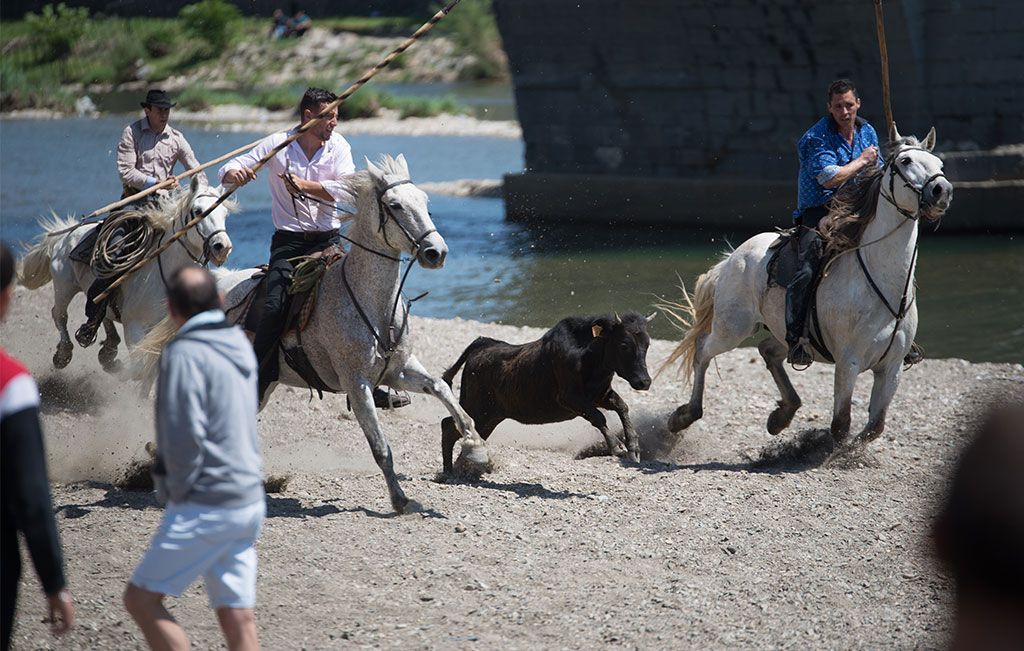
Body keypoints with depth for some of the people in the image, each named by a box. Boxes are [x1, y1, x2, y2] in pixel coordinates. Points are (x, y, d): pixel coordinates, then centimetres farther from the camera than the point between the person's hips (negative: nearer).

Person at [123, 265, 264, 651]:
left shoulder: (185, 354, -14)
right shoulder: (240, 345, 11)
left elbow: (184, 436, -19)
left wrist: (178, 491, -5)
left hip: (206, 506, -8)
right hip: (248, 501, 8)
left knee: (141, 598, -2)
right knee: (238, 619, 7)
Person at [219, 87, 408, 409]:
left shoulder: (338, 146, 3)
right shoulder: (278, 145, -1)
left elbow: (347, 190, -13)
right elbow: (228, 171, -2)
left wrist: (305, 185, -24)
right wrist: (235, 173, -27)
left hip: (328, 240, 2)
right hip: (289, 241, -2)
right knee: (275, 309, -19)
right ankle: (254, 388, -12)